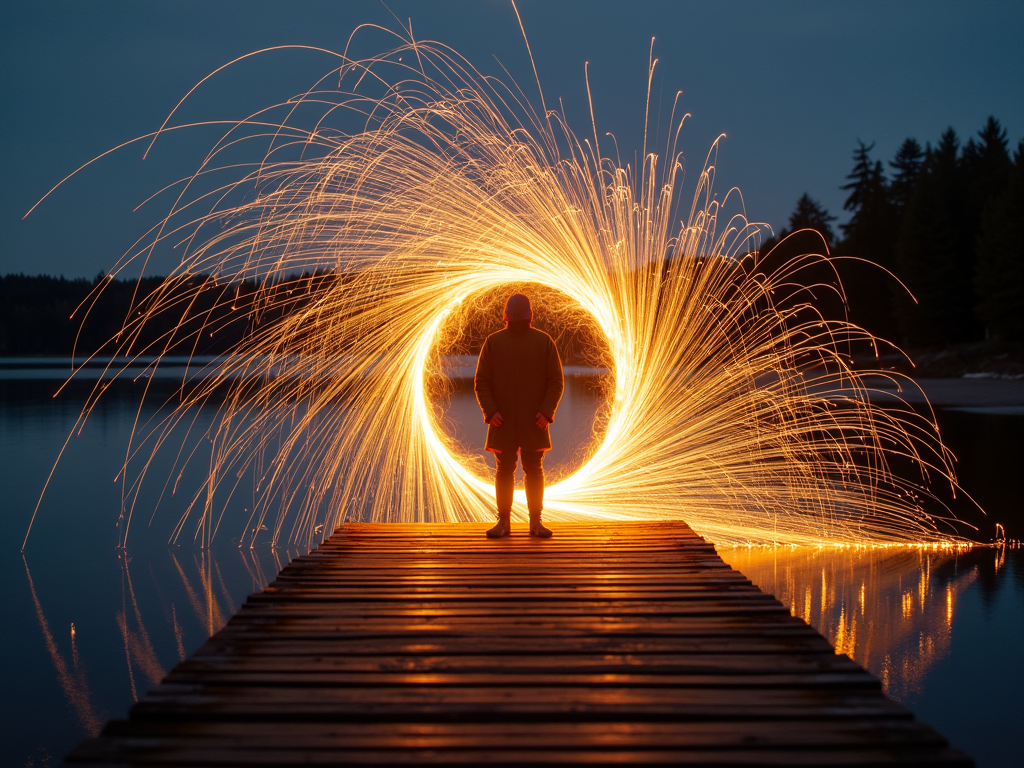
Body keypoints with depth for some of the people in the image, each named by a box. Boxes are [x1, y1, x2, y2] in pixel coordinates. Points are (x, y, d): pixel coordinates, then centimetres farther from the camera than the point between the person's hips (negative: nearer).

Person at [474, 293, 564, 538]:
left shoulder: (544, 342, 4)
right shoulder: (493, 342, 5)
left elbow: (556, 381, 3)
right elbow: (481, 382, 4)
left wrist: (546, 411, -10)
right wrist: (490, 411, -10)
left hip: (534, 423, 0)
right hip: (503, 423, 0)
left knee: (534, 470, 3)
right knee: (504, 470, 4)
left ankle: (536, 522, 9)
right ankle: (504, 521, 10)